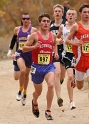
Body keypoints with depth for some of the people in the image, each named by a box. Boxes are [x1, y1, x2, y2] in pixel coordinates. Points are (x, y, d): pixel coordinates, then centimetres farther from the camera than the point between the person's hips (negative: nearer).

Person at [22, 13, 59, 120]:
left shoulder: (53, 36, 4)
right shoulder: (35, 36, -8)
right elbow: (24, 48, -8)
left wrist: (56, 53, 8)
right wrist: (34, 46, -25)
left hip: (49, 66, 1)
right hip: (37, 66, -1)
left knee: (51, 85, -25)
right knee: (38, 91, 13)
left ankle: (48, 111, -16)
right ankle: (34, 103, 50)